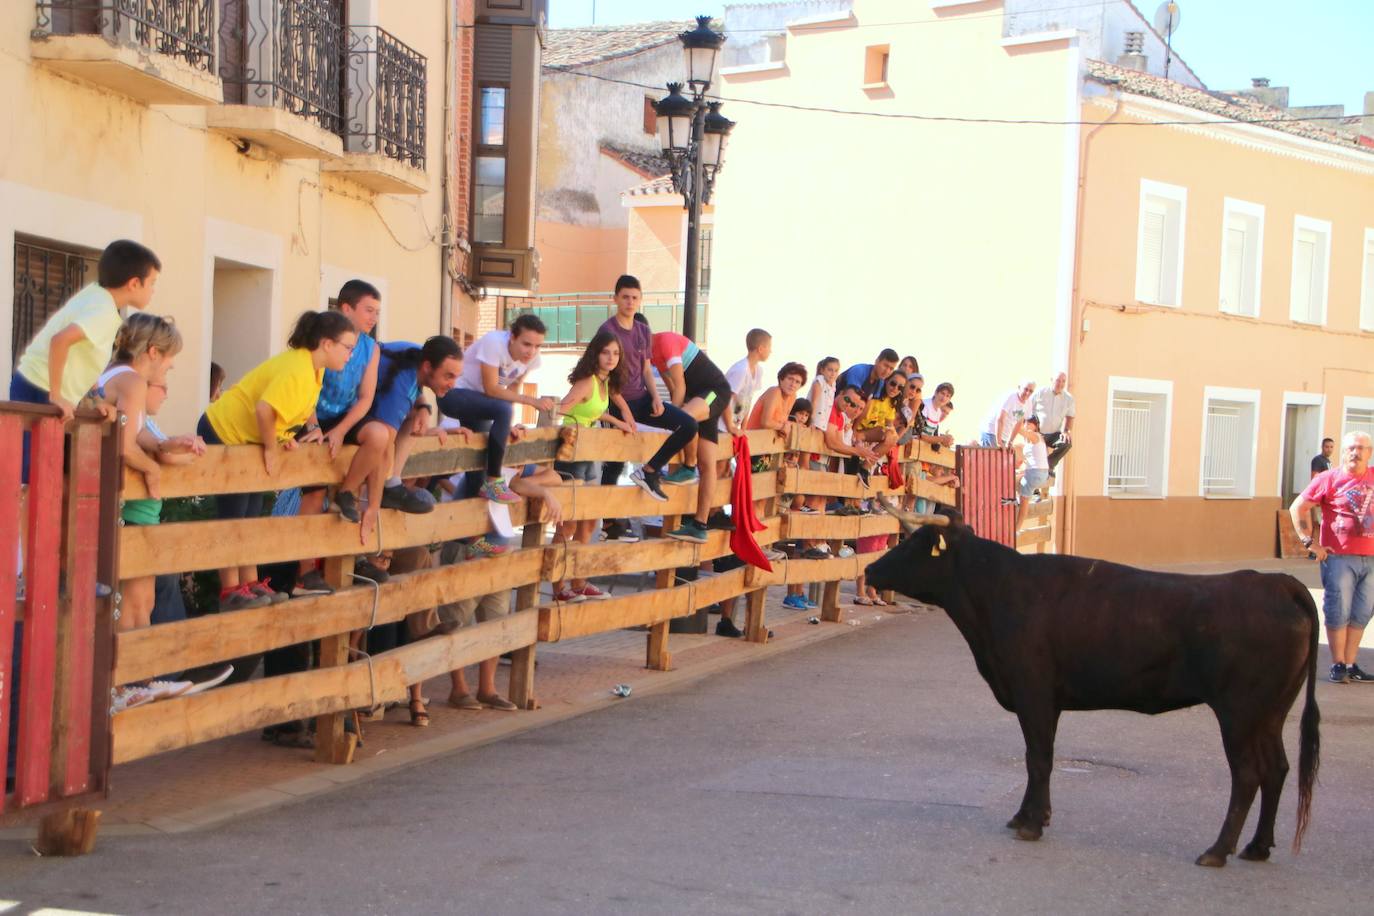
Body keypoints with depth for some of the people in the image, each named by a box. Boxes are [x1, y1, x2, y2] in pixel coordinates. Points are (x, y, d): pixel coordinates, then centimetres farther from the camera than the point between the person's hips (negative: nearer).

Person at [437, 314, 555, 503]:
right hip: (454, 394, -7)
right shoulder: (494, 343, -29)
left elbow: (513, 387, 1)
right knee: (503, 409, -32)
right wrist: (531, 400, -34)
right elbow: (491, 389, -29)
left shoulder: (532, 358, -10)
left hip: (479, 400, 7)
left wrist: (507, 424, -13)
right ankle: (494, 482, -24)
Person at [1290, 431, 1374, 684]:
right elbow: (1297, 508, -4)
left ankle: (1351, 664, 18)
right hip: (1339, 557, -4)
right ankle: (1338, 665, 9)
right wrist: (1310, 542, -8)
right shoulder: (1329, 479, -6)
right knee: (1338, 611, 0)